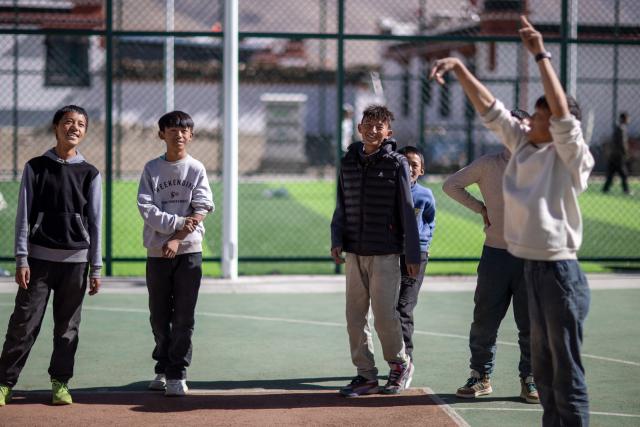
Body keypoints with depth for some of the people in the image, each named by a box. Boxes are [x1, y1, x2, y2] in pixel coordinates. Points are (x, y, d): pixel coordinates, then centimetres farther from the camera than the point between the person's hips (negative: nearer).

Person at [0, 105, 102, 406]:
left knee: (68, 327, 6)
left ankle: (60, 383, 17)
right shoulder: (35, 167, 4)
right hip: (39, 257, -1)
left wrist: (95, 268, 3)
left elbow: (95, 223, 7)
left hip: (75, 260, 1)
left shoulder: (90, 174, 8)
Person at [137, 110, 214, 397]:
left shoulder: (197, 169, 4)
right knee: (159, 316, 8)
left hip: (188, 251, -1)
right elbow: (146, 208, -6)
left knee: (184, 317, -4)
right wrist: (179, 222, -17)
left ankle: (177, 374, 1)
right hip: (157, 252, 1)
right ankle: (163, 369, 21)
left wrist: (177, 239, -15)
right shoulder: (152, 169, 5)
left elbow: (202, 209, -5)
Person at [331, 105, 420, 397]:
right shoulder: (348, 163, 9)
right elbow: (341, 206, 14)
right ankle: (366, 375, 14)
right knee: (355, 316, 5)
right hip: (354, 253, 5)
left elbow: (407, 210, -4)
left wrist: (413, 254, -5)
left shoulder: (396, 164, -4)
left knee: (384, 314, -6)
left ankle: (400, 365, 17)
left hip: (385, 254, -5)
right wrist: (336, 240, 1)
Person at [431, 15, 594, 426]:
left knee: (567, 373, -5)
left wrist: (541, 55, -25)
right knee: (543, 368, 16)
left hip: (561, 272, -8)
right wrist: (459, 67, 3)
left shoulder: (571, 157, -10)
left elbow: (561, 111, -25)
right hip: (532, 269, 8)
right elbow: (489, 107, 11)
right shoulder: (523, 145, 9)